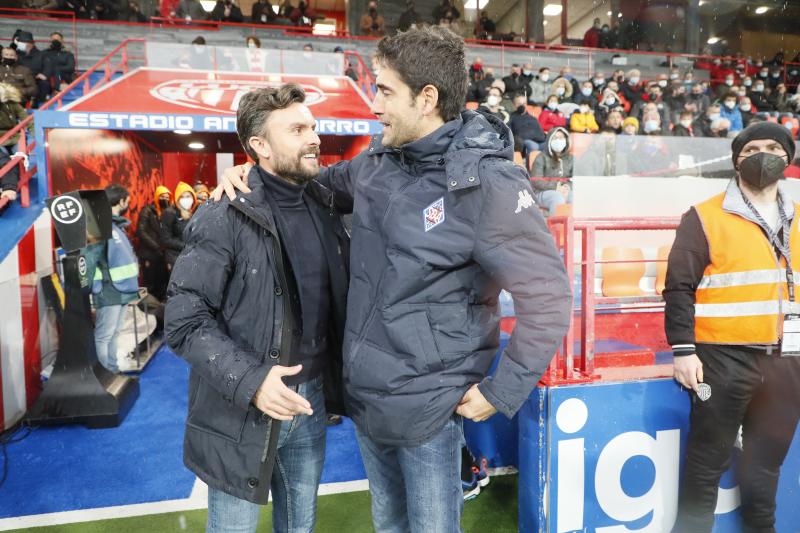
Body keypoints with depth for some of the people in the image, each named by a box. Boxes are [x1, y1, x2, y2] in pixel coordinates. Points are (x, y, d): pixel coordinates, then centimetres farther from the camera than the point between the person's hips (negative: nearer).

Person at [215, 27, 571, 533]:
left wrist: (501, 392, -14)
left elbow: (548, 294, -18)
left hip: (427, 406, -6)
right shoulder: (377, 160, -1)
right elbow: (323, 179, 20)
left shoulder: (485, 182, -22)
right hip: (365, 393, 7)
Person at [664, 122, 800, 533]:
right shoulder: (705, 218, -3)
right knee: (707, 463, 3)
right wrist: (683, 349, -14)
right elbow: (679, 288, -8)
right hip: (724, 358, -5)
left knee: (766, 463, 15)